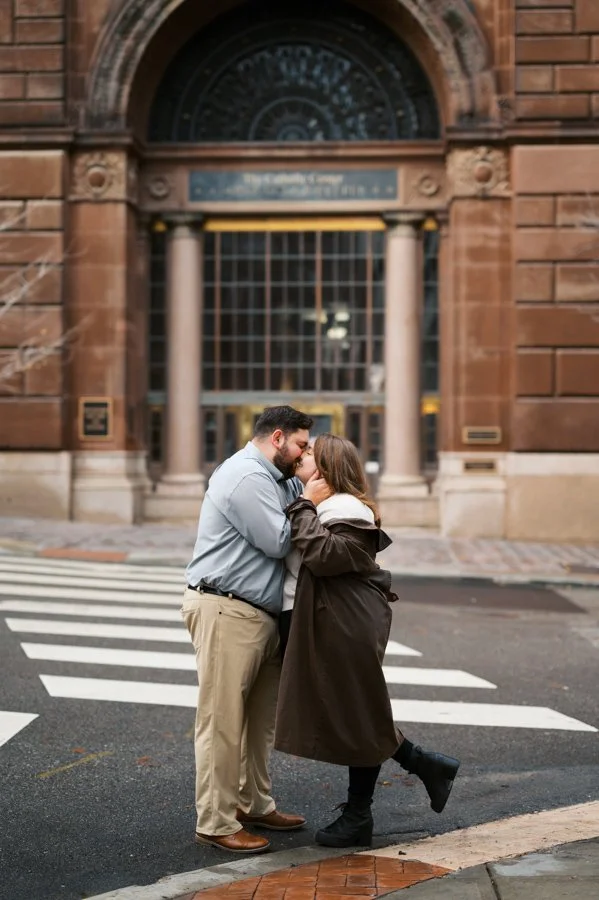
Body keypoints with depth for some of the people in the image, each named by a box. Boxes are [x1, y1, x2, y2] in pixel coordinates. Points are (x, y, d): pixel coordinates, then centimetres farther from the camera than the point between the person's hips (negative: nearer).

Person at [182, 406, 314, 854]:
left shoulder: (272, 478, 20)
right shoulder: (247, 476, -15)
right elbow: (278, 543, -17)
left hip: (259, 614, 11)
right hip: (227, 612, -11)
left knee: (261, 716, 16)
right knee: (223, 720, -5)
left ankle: (255, 804, 27)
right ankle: (216, 823, 0)